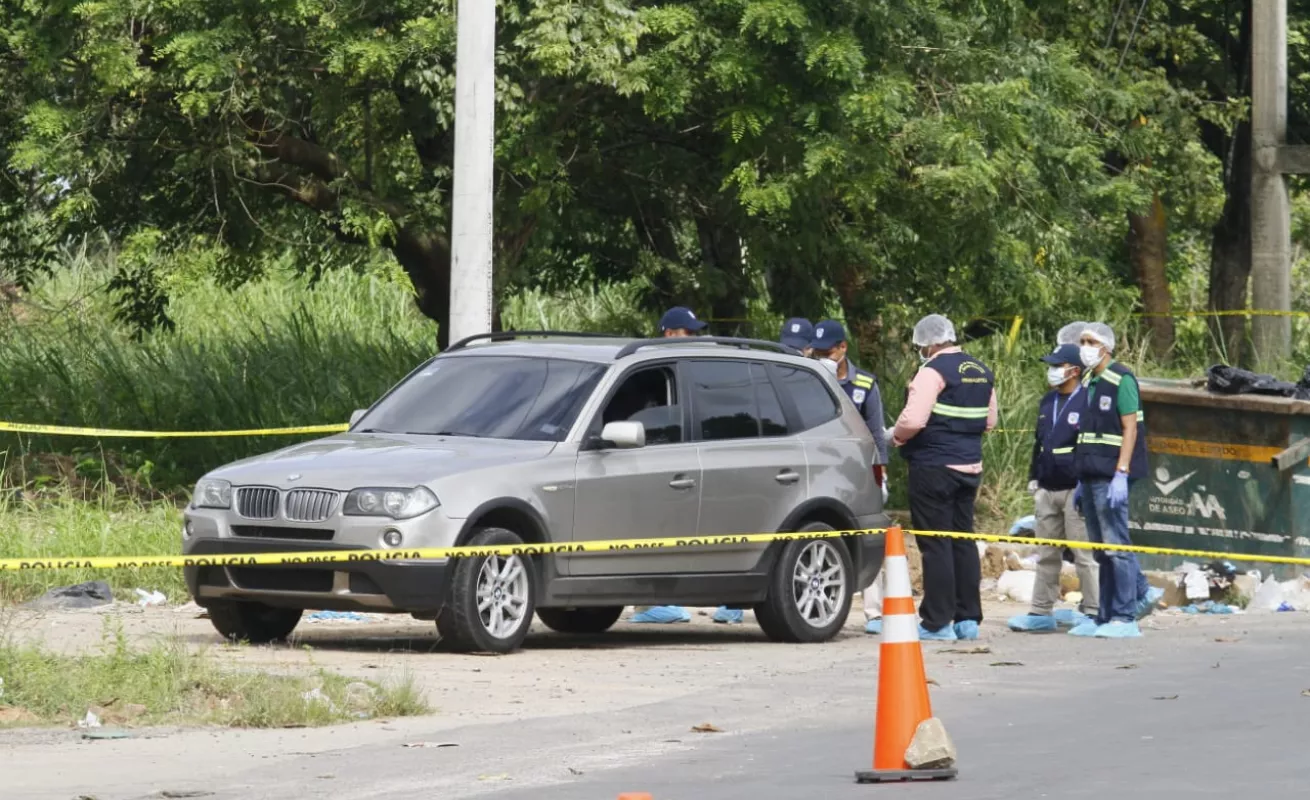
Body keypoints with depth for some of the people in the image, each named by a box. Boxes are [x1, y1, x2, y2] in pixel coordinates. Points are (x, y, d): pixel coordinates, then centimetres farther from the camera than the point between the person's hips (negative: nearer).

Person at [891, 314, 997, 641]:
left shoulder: (933, 371, -14)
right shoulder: (981, 372, 13)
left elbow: (913, 420, -22)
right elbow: (989, 421, 20)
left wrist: (896, 436, -4)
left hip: (934, 467, -8)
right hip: (970, 465, 8)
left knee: (935, 543, -4)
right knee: (963, 539, 14)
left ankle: (938, 623, -5)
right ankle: (968, 618, 15)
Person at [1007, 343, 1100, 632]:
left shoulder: (1088, 402, -8)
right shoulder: (1047, 402, 17)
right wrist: (1033, 479, 18)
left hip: (1076, 489, -8)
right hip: (1047, 490, 8)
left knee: (1084, 554, -5)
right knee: (1047, 555, 11)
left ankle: (1091, 611, -1)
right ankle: (1041, 611, 15)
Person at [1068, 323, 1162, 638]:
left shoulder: (1121, 381, -8)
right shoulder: (1089, 383, 17)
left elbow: (1130, 429, -13)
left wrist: (1121, 474, -20)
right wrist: (1081, 480, 19)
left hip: (1110, 477, -9)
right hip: (1091, 476, 9)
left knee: (1115, 545, -8)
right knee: (1102, 548, 10)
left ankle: (1124, 619, -7)